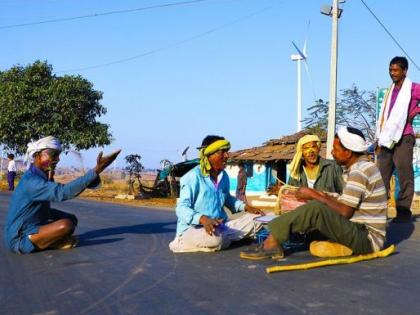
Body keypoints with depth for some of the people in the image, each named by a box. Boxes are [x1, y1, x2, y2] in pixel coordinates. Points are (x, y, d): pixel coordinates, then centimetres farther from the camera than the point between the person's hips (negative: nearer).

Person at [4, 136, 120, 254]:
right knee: (66, 225, -29)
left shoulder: (41, 176, 7)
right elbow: (63, 192, -37)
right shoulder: (31, 181, -25)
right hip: (20, 239, -10)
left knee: (71, 219, 18)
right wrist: (95, 171, -40)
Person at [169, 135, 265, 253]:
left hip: (220, 228, 8)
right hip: (193, 229, -7)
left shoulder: (224, 176, 7)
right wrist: (202, 219, -38)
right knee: (216, 240, -40)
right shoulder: (194, 177, -15)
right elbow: (181, 208, -21)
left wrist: (245, 207, 10)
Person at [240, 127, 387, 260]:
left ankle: (272, 242, -17)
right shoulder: (359, 167, 14)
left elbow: (344, 212, -21)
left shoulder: (359, 171, -17)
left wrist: (314, 195, -12)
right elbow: (346, 207, 15)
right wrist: (321, 196, 4)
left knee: (315, 208, -24)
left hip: (367, 239, -10)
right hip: (362, 233, 10)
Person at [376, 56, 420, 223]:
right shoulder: (390, 91, 20)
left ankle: (403, 211, -1)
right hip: (387, 140, 7)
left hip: (403, 138, -6)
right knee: (381, 176, 3)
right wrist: (380, 138, 13)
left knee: (405, 176, -3)